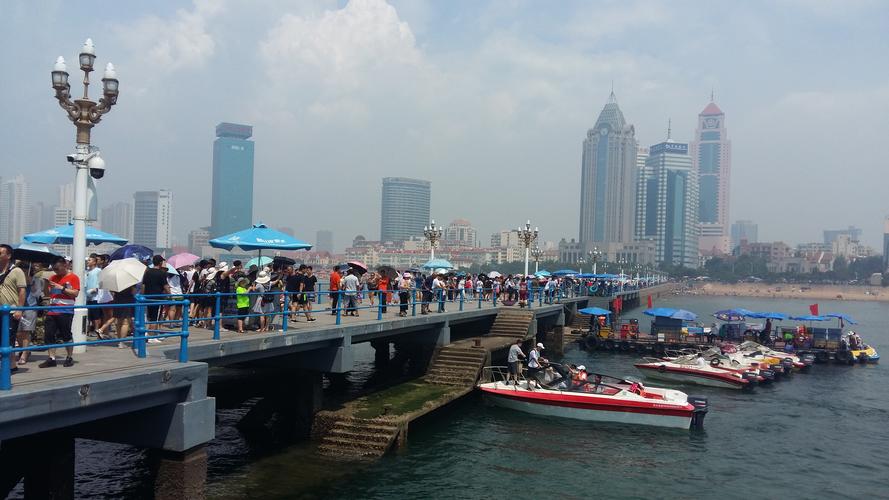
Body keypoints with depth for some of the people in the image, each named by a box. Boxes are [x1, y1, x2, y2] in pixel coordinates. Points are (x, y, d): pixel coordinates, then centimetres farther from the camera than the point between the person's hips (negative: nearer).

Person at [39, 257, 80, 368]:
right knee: (49, 335, 2)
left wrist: (61, 288, -17)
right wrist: (46, 285, -2)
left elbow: (75, 293, -10)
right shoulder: (53, 278, 14)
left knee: (66, 335, 0)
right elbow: (47, 294, 17)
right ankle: (51, 358, 6)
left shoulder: (73, 277, -2)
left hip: (66, 312, -6)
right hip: (52, 311, 6)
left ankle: (70, 357, 11)